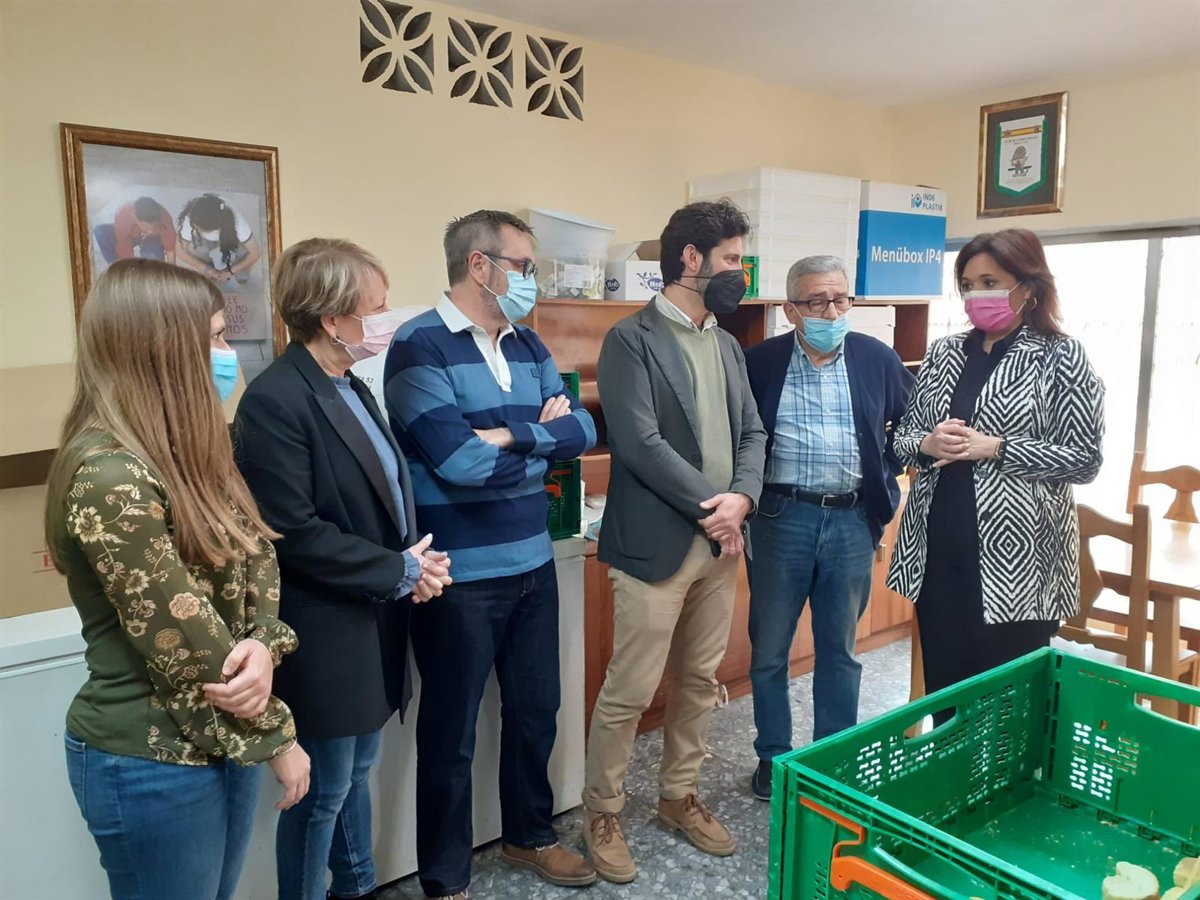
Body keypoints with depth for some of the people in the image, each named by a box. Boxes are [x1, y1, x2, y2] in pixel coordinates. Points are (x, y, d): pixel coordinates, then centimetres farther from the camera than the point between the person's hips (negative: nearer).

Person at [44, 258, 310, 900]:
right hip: (153, 760, -8)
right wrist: (277, 738, -10)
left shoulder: (180, 449, 4)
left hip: (220, 738, 8)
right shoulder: (109, 476, -25)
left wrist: (265, 644, -17)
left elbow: (255, 553, 3)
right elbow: (185, 645, -23)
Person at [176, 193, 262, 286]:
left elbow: (255, 253, -32)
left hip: (229, 239, -1)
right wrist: (208, 270, -26)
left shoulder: (235, 220, -42)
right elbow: (181, 251, -23)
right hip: (204, 241, 1)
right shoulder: (189, 218, -38)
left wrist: (230, 272, -26)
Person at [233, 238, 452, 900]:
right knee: (323, 789, 9)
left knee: (355, 770, 23)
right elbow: (296, 534, -23)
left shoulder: (349, 388, 9)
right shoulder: (274, 401, -20)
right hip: (328, 635, -8)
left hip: (373, 620, 8)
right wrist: (399, 572, -16)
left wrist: (413, 559, -3)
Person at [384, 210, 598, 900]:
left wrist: (513, 436, -17)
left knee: (536, 711, 21)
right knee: (451, 731, 11)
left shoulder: (529, 346, 8)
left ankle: (531, 835, 44)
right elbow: (460, 461, -24)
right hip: (461, 577, -7)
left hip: (534, 563, 7)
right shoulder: (420, 346, -14)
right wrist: (543, 443, -7)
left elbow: (582, 430, 1)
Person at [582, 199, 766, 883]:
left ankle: (681, 796, 35)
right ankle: (604, 814, 22)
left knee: (701, 682, 17)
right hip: (657, 544, -7)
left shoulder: (728, 345, 14)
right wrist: (709, 507, -14)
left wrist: (741, 498, -9)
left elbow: (752, 431, 10)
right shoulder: (631, 340, -9)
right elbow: (640, 443, -18)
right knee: (630, 692, 2)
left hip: (721, 542, 7)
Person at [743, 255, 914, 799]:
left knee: (840, 650, 13)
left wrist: (884, 473, 8)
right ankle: (772, 757, 27)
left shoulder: (878, 359, 3)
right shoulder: (760, 362, -3)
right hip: (781, 518, -1)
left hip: (852, 521, 2)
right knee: (768, 649, 9)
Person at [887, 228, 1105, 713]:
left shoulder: (1061, 356, -3)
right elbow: (903, 434, 12)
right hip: (937, 550, 4)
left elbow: (1084, 458, -7)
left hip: (1015, 557, -4)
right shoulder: (944, 352, 10)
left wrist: (994, 448, -17)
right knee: (943, 688, 14)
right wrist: (927, 444, -10)